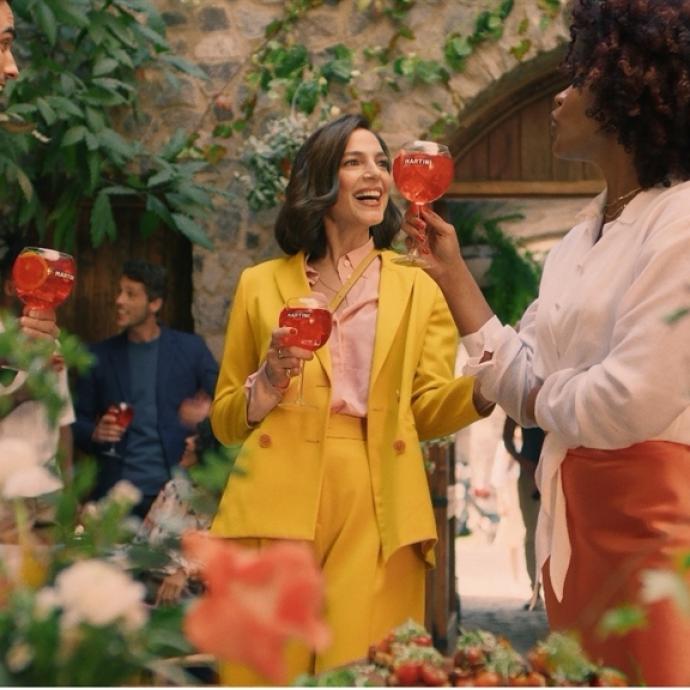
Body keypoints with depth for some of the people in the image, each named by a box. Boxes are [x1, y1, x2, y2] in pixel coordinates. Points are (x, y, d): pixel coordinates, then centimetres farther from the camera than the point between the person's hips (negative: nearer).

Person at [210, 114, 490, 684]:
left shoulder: (419, 289, 15)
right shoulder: (262, 285, 13)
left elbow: (428, 408, 3)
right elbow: (225, 421, 14)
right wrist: (271, 381, -6)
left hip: (376, 508, 0)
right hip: (277, 503, 0)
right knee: (264, 677, -2)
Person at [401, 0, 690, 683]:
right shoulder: (589, 231, 14)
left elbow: (627, 404, -21)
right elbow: (524, 384, 11)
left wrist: (541, 399, -1)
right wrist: (451, 270, 11)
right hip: (574, 516, 9)